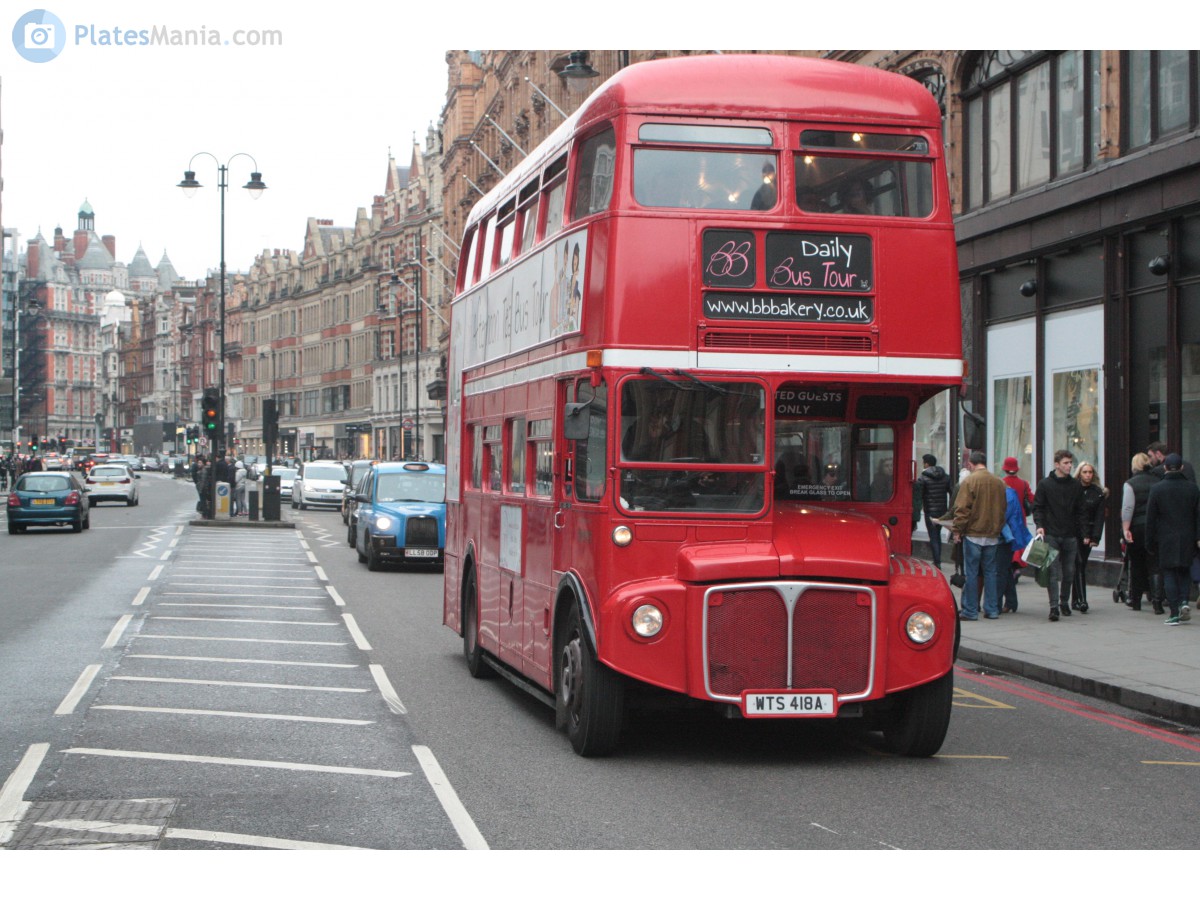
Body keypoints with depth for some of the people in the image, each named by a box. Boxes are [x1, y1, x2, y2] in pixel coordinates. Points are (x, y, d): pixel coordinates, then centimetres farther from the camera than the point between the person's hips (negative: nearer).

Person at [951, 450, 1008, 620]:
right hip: (993, 535, 5)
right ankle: (992, 609, 13)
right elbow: (1004, 509, 12)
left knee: (971, 573, 1)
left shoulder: (969, 481, -11)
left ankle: (970, 611, 2)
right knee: (991, 572, 11)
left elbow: (962, 509, -13)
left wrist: (957, 530, -6)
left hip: (973, 534, -4)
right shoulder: (999, 483, 4)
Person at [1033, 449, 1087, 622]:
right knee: (1053, 572, -9)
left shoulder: (1076, 486, 9)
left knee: (1069, 572, 8)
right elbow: (1037, 507, 2)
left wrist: (1081, 533, 7)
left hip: (1070, 536, 3)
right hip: (1051, 535, -3)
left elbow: (1079, 511, 13)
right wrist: (1039, 525, -13)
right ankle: (1054, 606, -11)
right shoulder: (1045, 484, 1)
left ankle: (1064, 602, 25)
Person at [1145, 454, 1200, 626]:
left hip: (1166, 540, -2)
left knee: (1169, 575, 3)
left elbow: (1150, 518, -3)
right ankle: (1183, 602, -3)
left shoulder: (1157, 489, -6)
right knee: (1184, 572, 18)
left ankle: (1174, 613, -2)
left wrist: (1150, 542, 5)